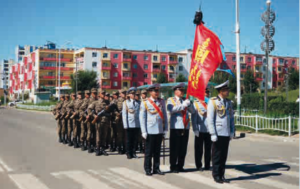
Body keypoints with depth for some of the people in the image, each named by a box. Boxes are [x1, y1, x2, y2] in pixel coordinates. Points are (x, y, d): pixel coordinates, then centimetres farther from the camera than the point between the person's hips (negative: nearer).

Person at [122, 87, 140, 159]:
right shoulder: (126, 102, 2)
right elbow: (124, 114, 0)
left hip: (137, 124, 2)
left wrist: (141, 123, 3)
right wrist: (125, 125, -6)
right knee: (129, 140, 5)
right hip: (129, 124, -2)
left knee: (135, 139, 7)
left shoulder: (138, 103, 8)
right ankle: (129, 154, 13)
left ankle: (133, 153, 16)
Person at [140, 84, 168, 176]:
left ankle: (156, 168, 21)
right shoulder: (145, 103, -3)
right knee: (148, 152, 4)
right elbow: (142, 118, -3)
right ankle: (147, 169, 14)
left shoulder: (162, 102, 8)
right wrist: (144, 132, -7)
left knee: (157, 151, 11)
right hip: (150, 131, -3)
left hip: (160, 131, 4)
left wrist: (165, 129, 7)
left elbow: (164, 116, 11)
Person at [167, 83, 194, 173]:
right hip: (175, 127, -4)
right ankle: (173, 167, 8)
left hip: (185, 127, 5)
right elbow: (171, 109, -17)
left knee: (183, 149, 8)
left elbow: (192, 111, 8)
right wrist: (183, 105, -20)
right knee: (174, 148, -1)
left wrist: (189, 104, -11)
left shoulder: (185, 100, 16)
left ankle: (180, 166, 18)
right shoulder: (171, 100, 3)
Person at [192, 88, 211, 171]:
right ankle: (199, 166, 13)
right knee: (199, 149, 4)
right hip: (200, 130, -3)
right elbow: (194, 117, -1)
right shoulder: (196, 103, 2)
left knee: (208, 149, 8)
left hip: (209, 130, 3)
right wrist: (195, 129, -9)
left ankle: (207, 166, 18)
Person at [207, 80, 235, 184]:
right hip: (217, 134, -6)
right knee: (217, 156, 2)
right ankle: (216, 176, 12)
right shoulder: (213, 102, -8)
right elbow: (210, 119, -11)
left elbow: (231, 118, 17)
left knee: (224, 156, 10)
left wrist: (232, 132, 10)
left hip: (226, 134, 6)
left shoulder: (228, 102, 12)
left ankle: (222, 175, 19)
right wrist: (213, 134, -15)